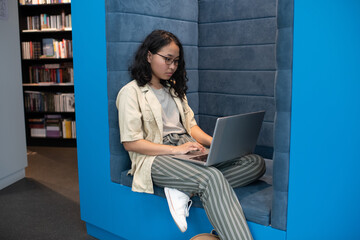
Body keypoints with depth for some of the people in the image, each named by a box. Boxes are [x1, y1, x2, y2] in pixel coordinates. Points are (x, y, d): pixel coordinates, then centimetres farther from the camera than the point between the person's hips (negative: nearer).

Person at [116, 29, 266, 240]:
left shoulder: (174, 89, 24)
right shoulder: (131, 92, 1)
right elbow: (130, 142, -7)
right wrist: (175, 150, -17)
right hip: (156, 158, -7)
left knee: (256, 163, -14)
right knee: (212, 177, -36)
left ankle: (183, 192, -25)